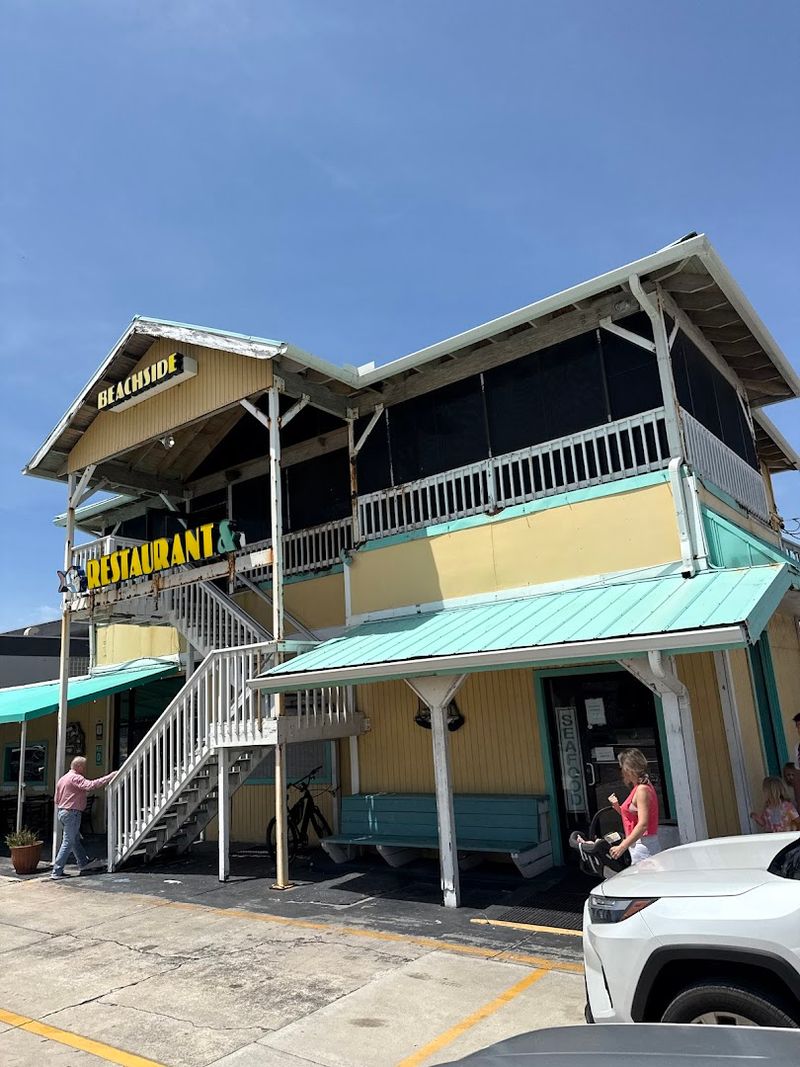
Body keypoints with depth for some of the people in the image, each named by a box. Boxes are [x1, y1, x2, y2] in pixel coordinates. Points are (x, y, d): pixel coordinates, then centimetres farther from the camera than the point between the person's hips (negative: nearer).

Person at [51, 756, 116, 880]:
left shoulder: (62, 779, 16)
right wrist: (110, 777, -29)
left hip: (61, 811, 10)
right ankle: (57, 872, -3)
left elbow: (57, 799, 21)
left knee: (76, 839, 18)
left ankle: (84, 863, 28)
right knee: (68, 842, -5)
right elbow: (90, 785, -30)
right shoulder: (75, 778, -15)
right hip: (72, 813, -10)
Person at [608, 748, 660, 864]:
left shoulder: (642, 789, -13)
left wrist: (622, 846, -25)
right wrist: (617, 807, 7)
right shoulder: (638, 788, 16)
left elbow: (643, 824, -21)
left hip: (643, 845, -9)